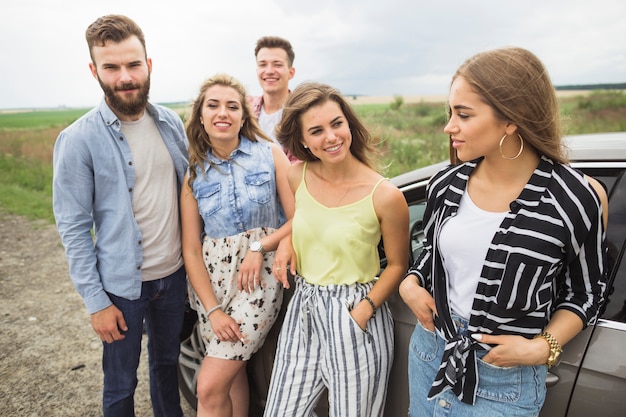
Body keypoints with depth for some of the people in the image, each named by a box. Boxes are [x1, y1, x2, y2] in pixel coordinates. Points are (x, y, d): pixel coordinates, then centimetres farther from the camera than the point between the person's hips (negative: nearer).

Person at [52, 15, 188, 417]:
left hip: (174, 273, 4)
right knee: (121, 384, 14)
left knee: (168, 363, 24)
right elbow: (74, 228, -11)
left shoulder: (172, 123, 0)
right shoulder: (79, 140, -14)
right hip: (122, 285, -4)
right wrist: (96, 301, -12)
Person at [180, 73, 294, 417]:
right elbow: (191, 250, 3)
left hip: (260, 273, -3)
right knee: (234, 373, 12)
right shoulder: (194, 173, 5)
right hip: (212, 277, 3)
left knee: (210, 386, -7)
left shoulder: (270, 155, -2)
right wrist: (212, 309, -6)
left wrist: (259, 247, -17)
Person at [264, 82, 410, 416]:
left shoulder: (385, 195, -16)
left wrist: (364, 310, -16)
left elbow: (398, 265, -4)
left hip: (356, 316, -4)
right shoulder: (296, 176, -3)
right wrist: (287, 240, -2)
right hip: (303, 310, 4)